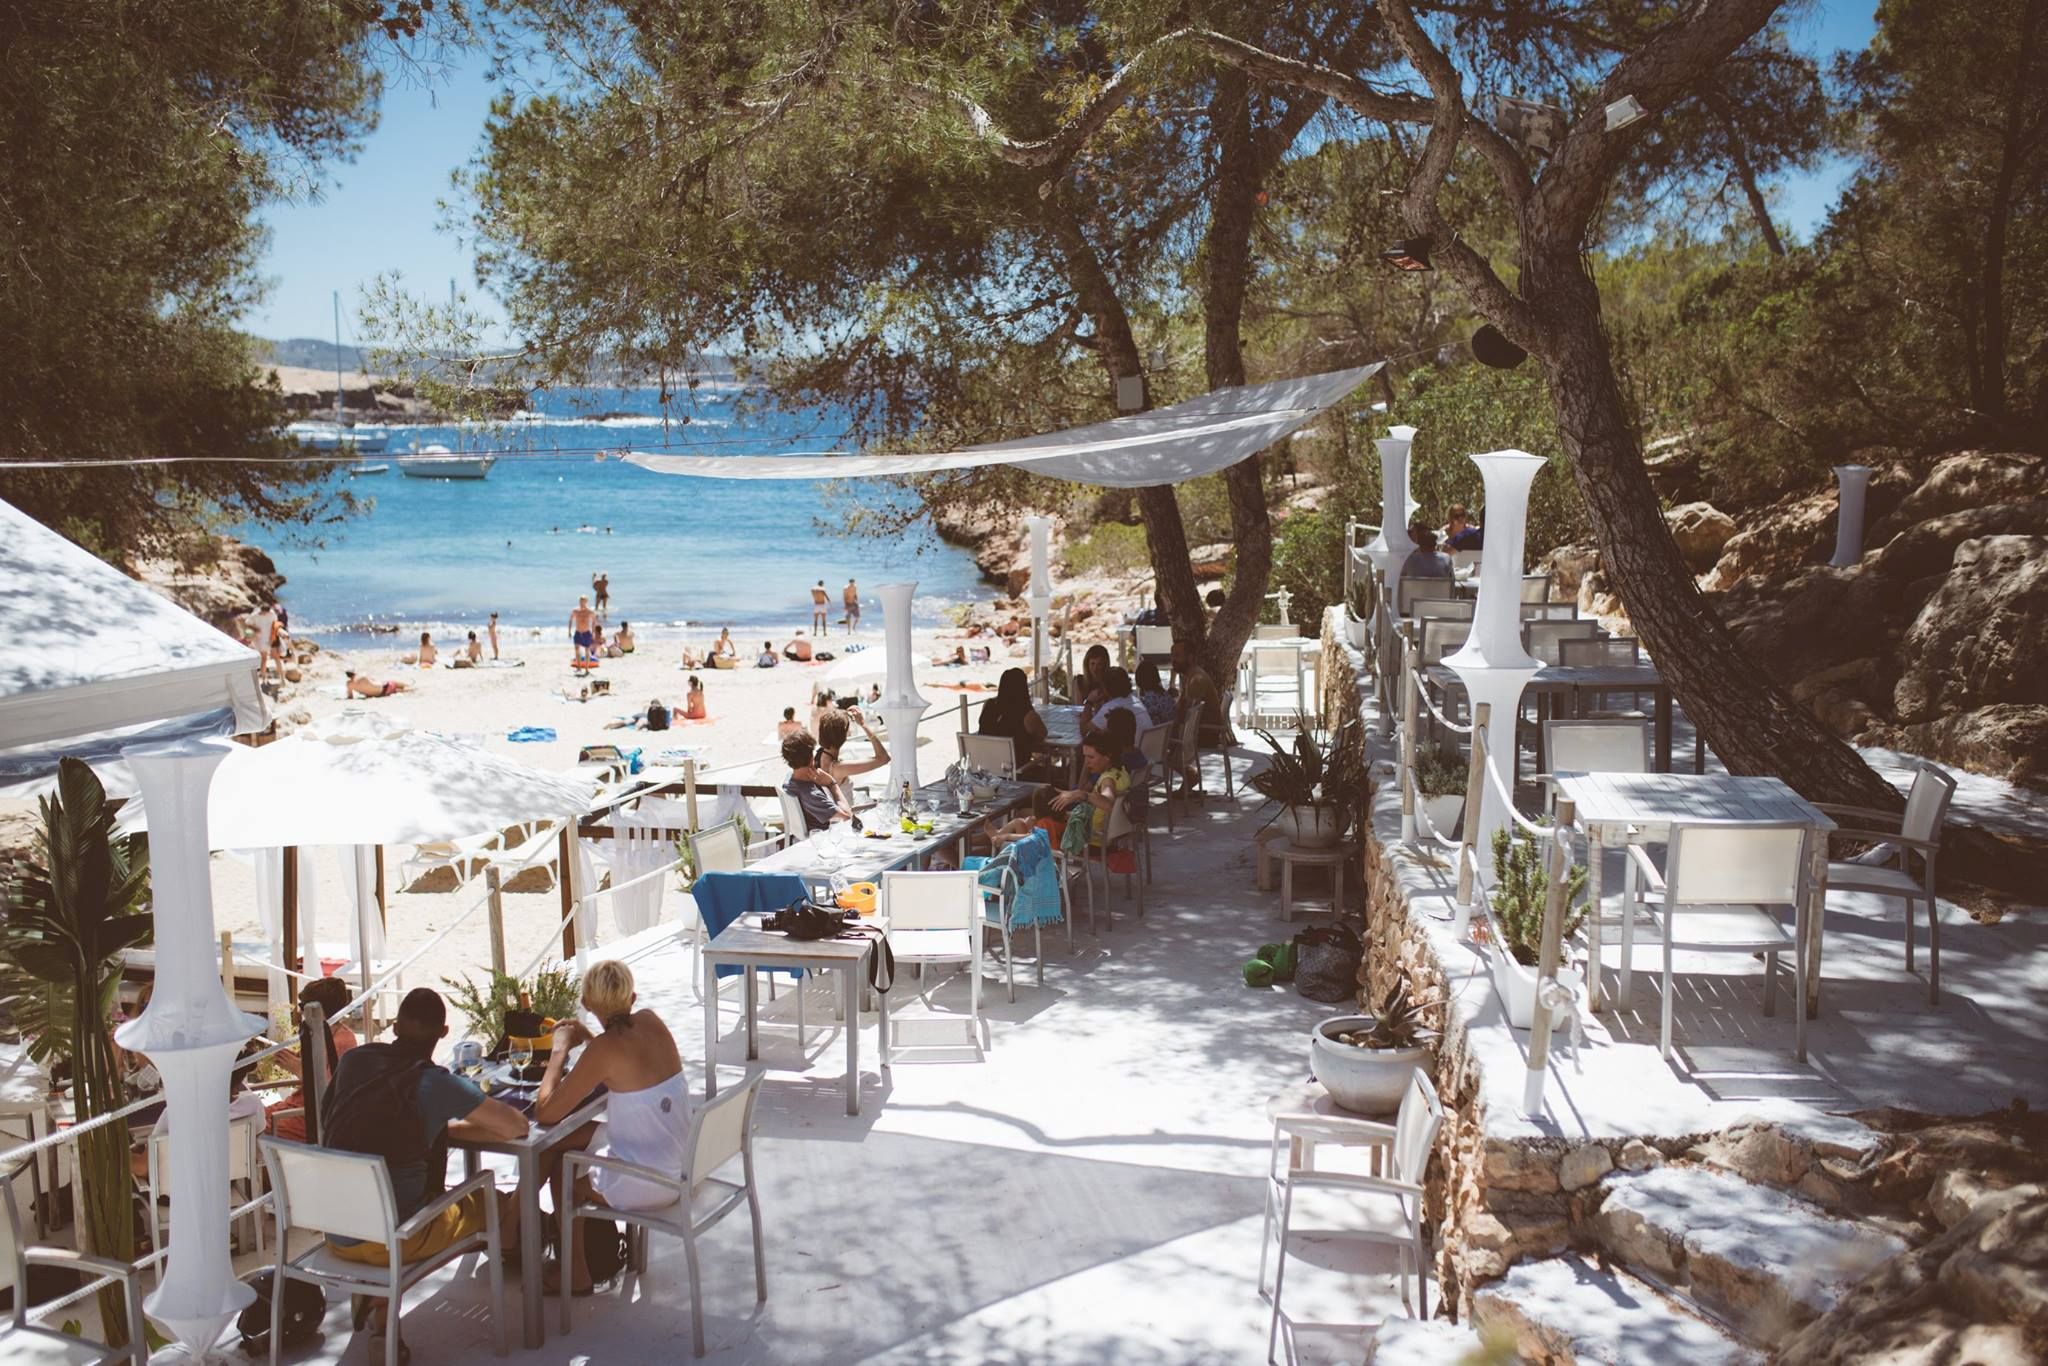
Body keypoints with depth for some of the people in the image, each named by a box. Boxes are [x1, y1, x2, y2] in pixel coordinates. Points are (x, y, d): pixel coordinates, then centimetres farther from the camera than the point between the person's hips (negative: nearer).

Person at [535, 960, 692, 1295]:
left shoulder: (604, 1049, -22)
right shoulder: (651, 1023, -1)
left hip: (648, 1186, -7)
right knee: (582, 1136, 28)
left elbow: (546, 1112, -21)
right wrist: (587, 1039, 10)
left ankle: (576, 1274, 32)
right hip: (682, 1170, 7)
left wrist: (560, 1049, -10)